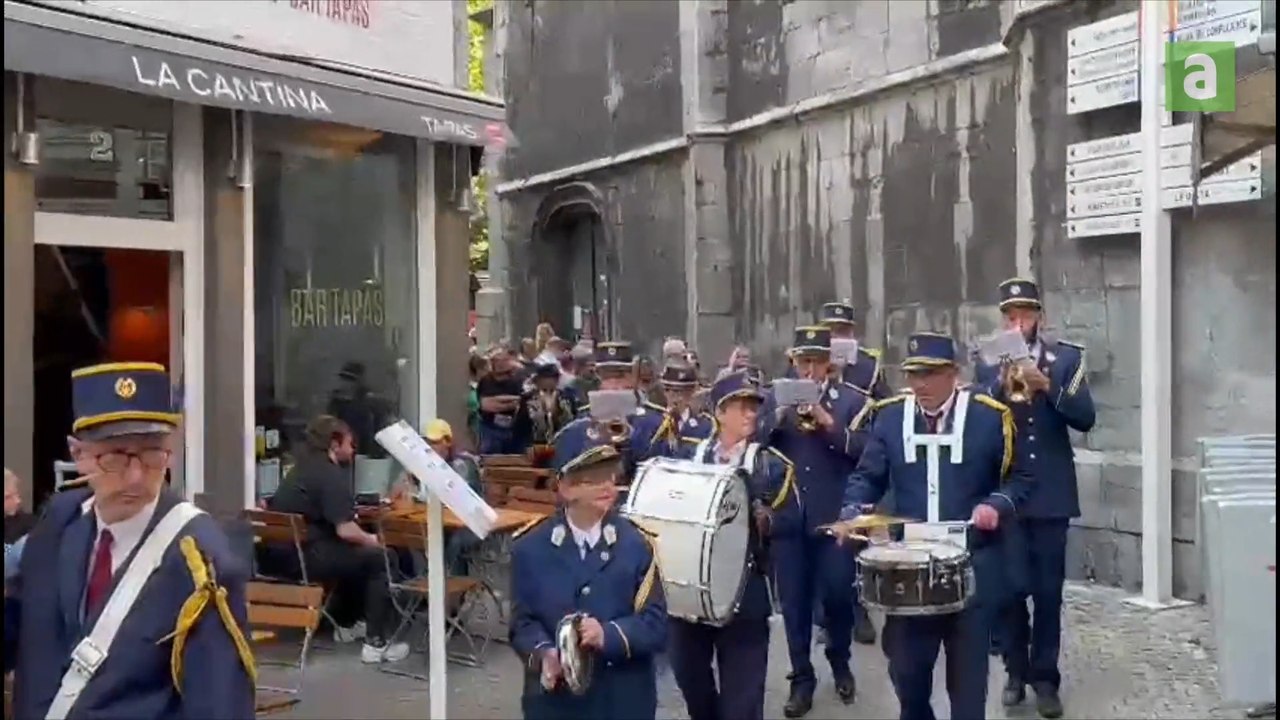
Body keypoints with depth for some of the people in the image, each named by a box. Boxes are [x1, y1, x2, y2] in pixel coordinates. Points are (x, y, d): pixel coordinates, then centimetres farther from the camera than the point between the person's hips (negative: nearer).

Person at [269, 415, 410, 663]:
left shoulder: (304, 467, 15)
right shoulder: (330, 474, -14)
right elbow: (345, 530, -19)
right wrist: (371, 539, -3)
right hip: (304, 557, -10)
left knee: (355, 552, 28)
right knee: (379, 558, -2)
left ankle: (347, 624, 37)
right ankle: (377, 643, -4)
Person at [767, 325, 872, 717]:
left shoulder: (853, 400, 0)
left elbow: (865, 450, -11)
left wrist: (828, 422, -21)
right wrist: (778, 418, -16)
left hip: (834, 516, -2)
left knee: (838, 594, 6)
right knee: (794, 601, 6)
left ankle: (840, 663, 31)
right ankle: (802, 679, 18)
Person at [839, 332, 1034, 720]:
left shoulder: (990, 415, -4)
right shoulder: (889, 415, 2)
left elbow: (1018, 477, 3)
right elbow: (867, 476, 6)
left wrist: (996, 505, -15)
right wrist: (854, 511, -13)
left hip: (972, 567, -2)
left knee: (967, 673, 9)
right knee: (906, 668, 10)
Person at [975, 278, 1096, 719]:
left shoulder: (1066, 359, 2)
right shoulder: (987, 364, 3)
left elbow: (1085, 419, -7)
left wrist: (1047, 386, -21)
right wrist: (1000, 385, -20)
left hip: (1050, 493, 0)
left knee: (1048, 589, 4)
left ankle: (1044, 677, 15)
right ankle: (1015, 671, 20)